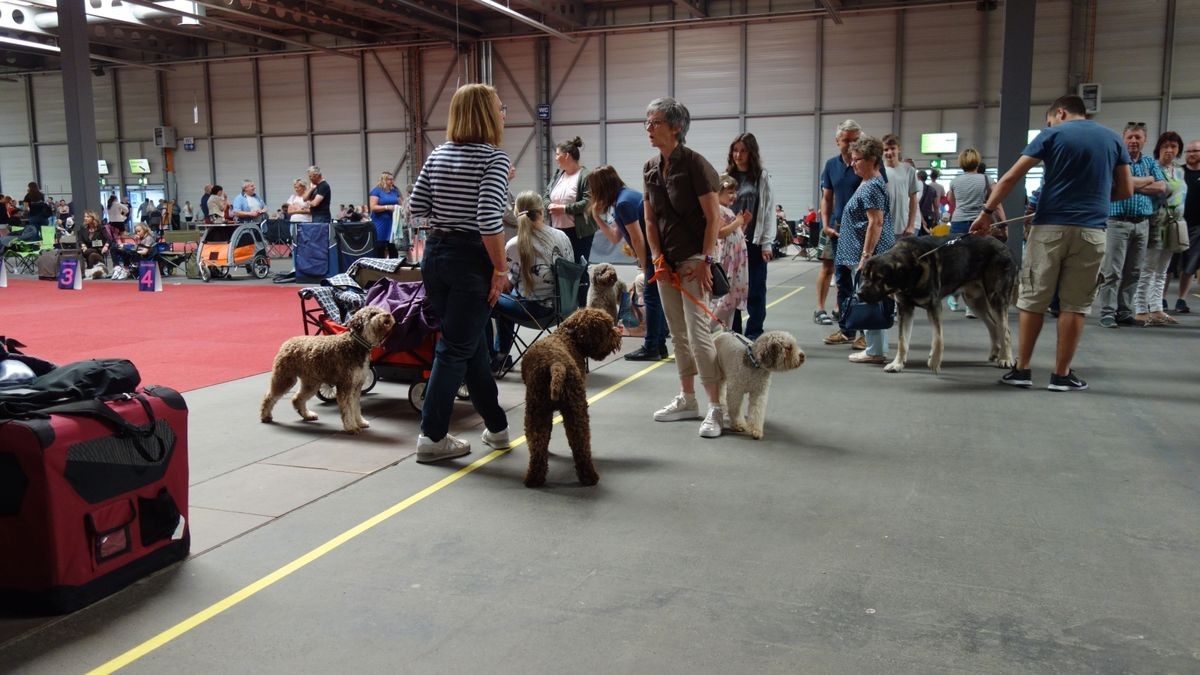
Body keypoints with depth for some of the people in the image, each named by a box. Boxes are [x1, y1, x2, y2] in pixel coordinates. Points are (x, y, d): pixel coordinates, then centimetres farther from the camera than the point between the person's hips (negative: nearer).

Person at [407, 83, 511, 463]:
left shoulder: (437, 155, 9)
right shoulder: (493, 157, -11)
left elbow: (416, 207, 8)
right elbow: (488, 218, -21)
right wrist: (500, 268, -14)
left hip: (435, 253, 7)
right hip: (470, 259, -7)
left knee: (470, 344, 15)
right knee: (456, 348, 1)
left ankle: (497, 427, 28)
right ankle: (432, 437, 6)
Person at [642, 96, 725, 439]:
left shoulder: (694, 163, -13)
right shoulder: (650, 168, 7)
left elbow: (713, 217, -13)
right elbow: (650, 220, 11)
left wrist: (704, 261, -16)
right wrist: (657, 258, 0)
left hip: (693, 260, -7)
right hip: (666, 261, 7)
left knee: (698, 332, -11)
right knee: (677, 333, 12)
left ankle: (716, 407, -5)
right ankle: (687, 399, 23)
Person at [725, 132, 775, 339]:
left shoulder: (762, 177, 2)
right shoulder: (727, 176, 7)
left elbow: (768, 211, -1)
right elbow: (718, 208, 4)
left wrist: (766, 244, -6)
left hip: (754, 241, -2)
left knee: (755, 290, 4)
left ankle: (753, 334, 12)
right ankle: (733, 333, 16)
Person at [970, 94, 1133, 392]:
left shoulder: (1052, 134, 4)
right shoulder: (1113, 139, 12)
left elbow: (1011, 177, -4)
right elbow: (1126, 190, 12)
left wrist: (986, 213, 0)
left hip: (1050, 226, -2)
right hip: (1091, 229, 2)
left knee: (1033, 298, 6)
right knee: (1074, 304, 6)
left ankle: (1022, 370, 8)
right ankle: (1061, 374, 9)